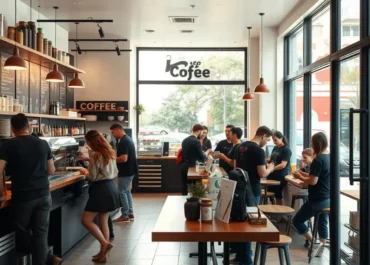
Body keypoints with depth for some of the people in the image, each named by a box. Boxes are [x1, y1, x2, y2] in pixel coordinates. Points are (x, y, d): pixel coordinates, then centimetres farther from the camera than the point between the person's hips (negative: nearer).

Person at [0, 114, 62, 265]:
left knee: (23, 235, 15)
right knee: (41, 233, 8)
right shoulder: (43, 144, 5)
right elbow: (51, 171, 10)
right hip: (43, 195, 3)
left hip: (22, 197, -3)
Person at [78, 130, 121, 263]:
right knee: (103, 222, 13)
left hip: (101, 189, -9)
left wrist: (85, 172, 5)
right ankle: (103, 253, 17)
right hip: (110, 186, 9)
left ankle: (105, 244, -6)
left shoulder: (95, 154, -14)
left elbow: (93, 177, -14)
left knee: (86, 220, -2)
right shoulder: (108, 151, 11)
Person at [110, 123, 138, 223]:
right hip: (129, 170, 10)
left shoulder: (123, 141, -21)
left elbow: (123, 158, -28)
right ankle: (130, 214, 22)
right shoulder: (127, 139, 12)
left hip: (125, 171, -10)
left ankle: (125, 216, 6)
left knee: (122, 192, -1)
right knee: (127, 191, 16)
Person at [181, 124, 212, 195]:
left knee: (185, 188, 12)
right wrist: (207, 152, 7)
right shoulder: (196, 141, -14)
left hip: (183, 167, 7)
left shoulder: (184, 140, 8)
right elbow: (202, 158, -13)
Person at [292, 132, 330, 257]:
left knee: (297, 220, 3)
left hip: (318, 200, -9)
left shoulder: (318, 160, -20)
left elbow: (313, 181, -23)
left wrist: (299, 177, -7)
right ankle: (320, 247, 19)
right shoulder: (330, 157, 7)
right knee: (323, 223, 16)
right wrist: (303, 174, 12)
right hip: (329, 198, 9)